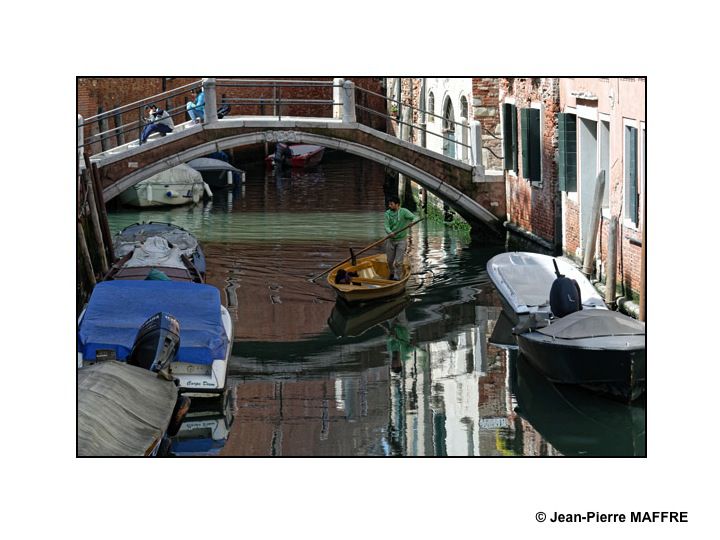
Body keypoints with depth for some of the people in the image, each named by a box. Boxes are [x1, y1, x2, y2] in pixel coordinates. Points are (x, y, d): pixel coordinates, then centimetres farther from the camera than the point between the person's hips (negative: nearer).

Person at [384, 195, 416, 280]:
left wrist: (412, 221, -44)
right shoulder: (387, 213, -3)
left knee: (398, 262, -8)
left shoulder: (403, 211, -11)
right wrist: (390, 233, -33)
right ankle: (392, 274, 40)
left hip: (401, 240, -3)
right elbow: (386, 226, -11)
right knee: (390, 261, 15)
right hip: (391, 240, 3)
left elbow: (415, 218, -19)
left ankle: (397, 277, 5)